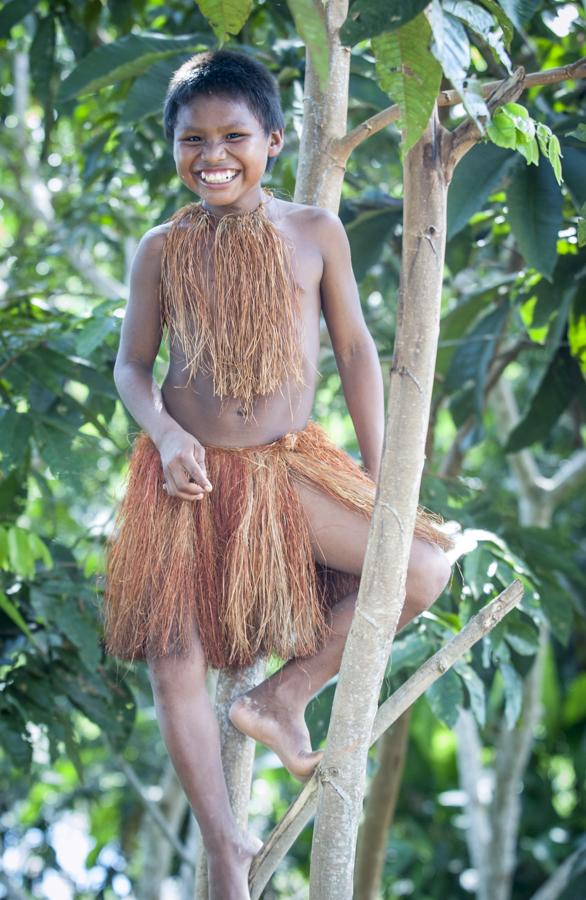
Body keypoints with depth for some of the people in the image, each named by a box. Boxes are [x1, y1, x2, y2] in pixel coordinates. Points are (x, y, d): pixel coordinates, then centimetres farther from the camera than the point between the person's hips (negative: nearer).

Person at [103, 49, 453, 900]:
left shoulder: (315, 232, -2)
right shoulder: (162, 249, -3)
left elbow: (355, 348, 4)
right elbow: (132, 363, 3)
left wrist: (378, 470, 1)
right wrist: (165, 432, -16)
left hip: (290, 468, 1)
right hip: (189, 471, -1)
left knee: (422, 571, -13)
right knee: (173, 656, -1)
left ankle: (283, 695, 4)